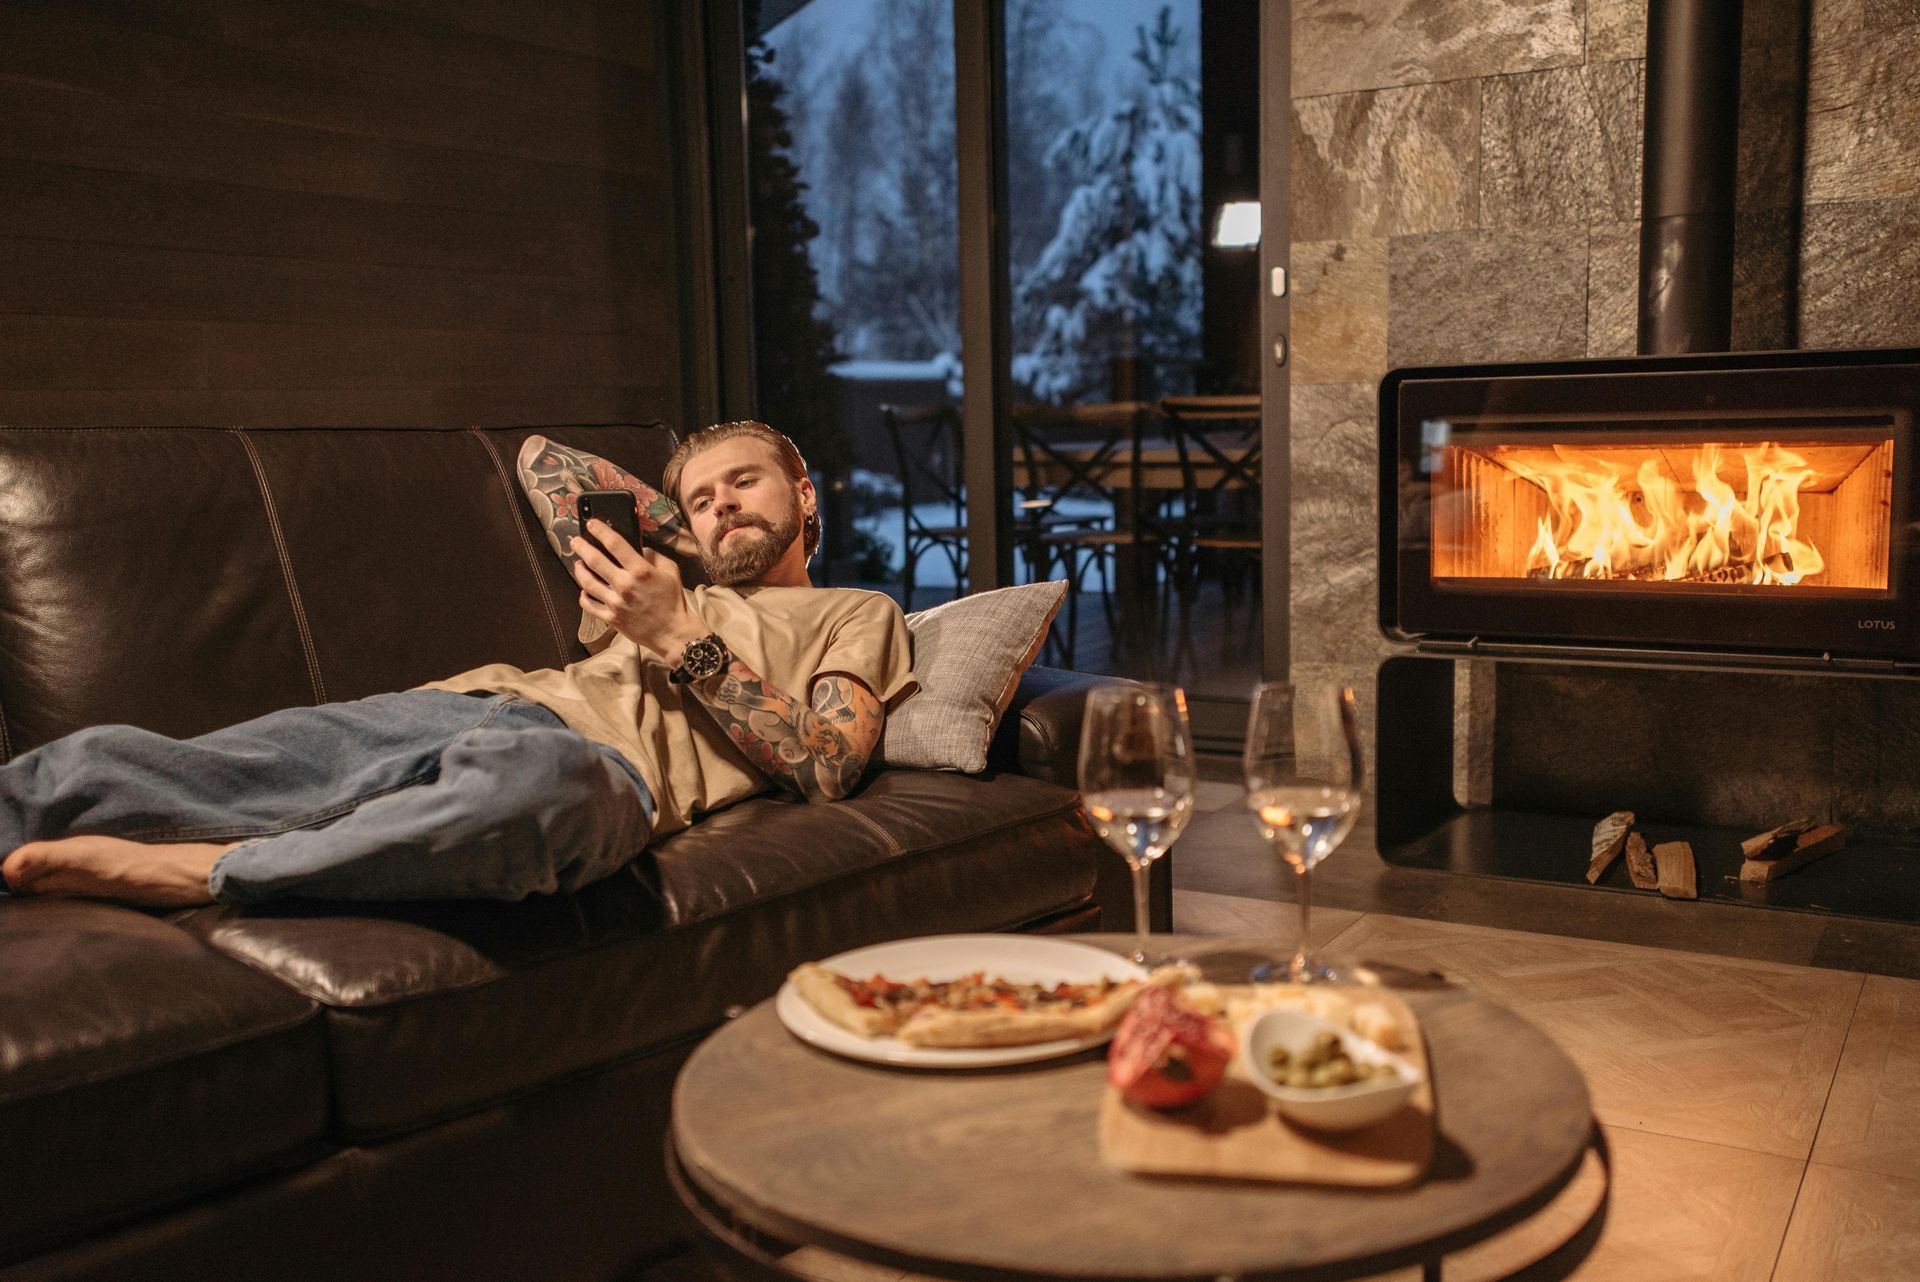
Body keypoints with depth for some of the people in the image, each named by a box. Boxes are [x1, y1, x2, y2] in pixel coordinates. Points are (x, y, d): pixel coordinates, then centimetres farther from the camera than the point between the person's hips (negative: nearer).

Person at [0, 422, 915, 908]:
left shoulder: (856, 616, 22)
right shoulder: (674, 582, 38)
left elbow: (826, 768, 2)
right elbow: (542, 456, 43)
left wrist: (683, 641, -4)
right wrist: (684, 532, 29)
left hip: (608, 762, -6)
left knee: (543, 778, -46)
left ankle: (185, 874, -35)